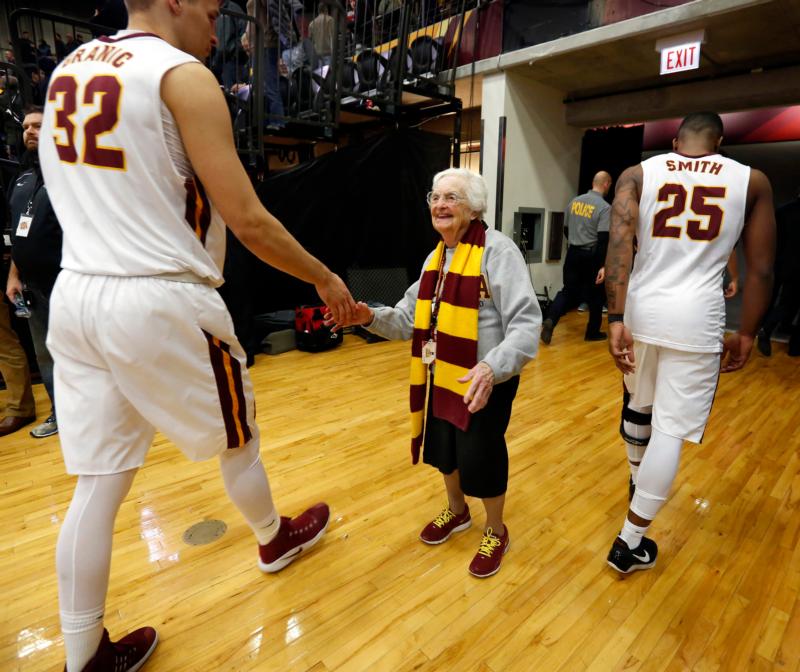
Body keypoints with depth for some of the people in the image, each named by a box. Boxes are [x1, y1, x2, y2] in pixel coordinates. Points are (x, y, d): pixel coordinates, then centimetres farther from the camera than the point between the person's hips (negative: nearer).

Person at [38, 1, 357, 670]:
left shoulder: (67, 70, 16)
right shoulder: (184, 75, -8)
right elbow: (248, 220, -14)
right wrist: (325, 279, -3)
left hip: (75, 296, 7)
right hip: (162, 302, -7)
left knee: (98, 483, 13)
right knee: (238, 437, 16)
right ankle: (275, 539, 43)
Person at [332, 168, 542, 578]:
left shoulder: (497, 250, -17)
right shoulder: (436, 257, 10)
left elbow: (526, 323, -24)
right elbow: (412, 317, 8)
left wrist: (493, 366, -39)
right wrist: (372, 318, -10)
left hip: (485, 380, -7)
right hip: (440, 376, 8)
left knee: (479, 456, 4)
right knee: (441, 447, 19)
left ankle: (496, 532, 35)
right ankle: (456, 511, 49)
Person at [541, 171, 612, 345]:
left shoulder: (574, 201, 6)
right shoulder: (605, 207, -12)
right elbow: (603, 239, -18)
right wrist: (603, 265, -18)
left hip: (573, 253, 5)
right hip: (591, 255, -4)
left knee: (568, 291, 8)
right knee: (595, 295, 11)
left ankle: (550, 320, -14)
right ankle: (593, 332, 21)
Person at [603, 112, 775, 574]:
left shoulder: (638, 174, 4)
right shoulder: (752, 180, 6)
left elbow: (619, 245, -12)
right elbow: (762, 270, 5)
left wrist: (616, 320, -15)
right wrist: (747, 334, 13)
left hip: (641, 311, 2)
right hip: (696, 318, -2)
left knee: (638, 405, 25)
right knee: (671, 428, 5)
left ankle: (638, 483, 49)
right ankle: (630, 542, 12)